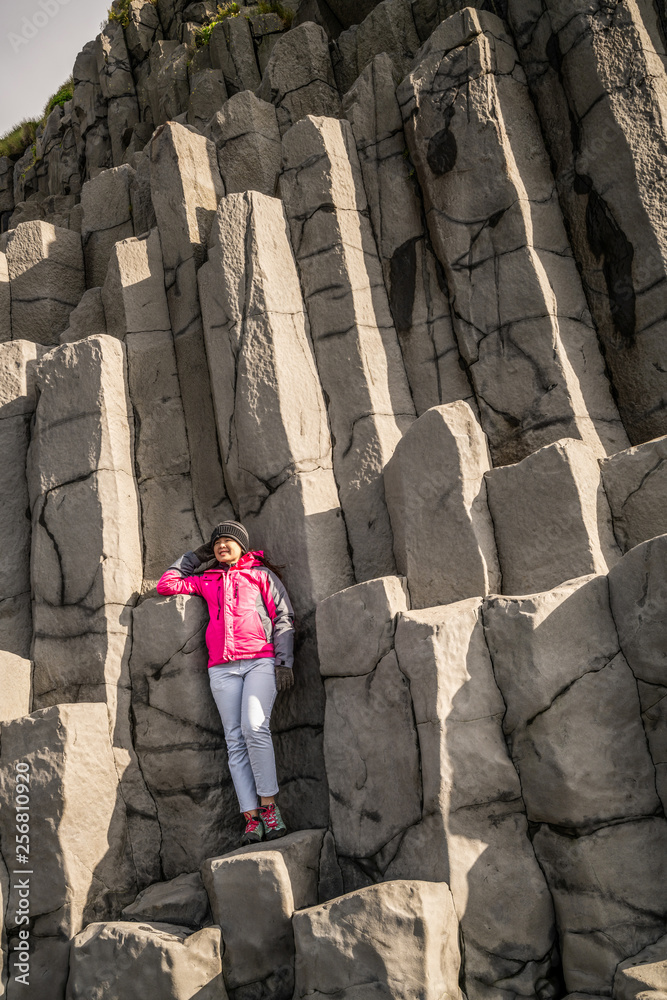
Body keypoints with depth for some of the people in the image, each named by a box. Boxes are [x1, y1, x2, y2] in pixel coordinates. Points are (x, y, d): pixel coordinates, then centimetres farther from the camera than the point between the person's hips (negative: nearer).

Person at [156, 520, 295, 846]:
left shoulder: (261, 574, 15)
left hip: (260, 660, -3)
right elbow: (166, 584, 28)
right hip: (222, 667, 3)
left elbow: (284, 617, 8)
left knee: (254, 727, -22)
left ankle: (269, 806, -14)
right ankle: (251, 818, -7)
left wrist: (284, 662, -3)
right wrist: (195, 557, 27)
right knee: (235, 740, -6)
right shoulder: (207, 581, 24)